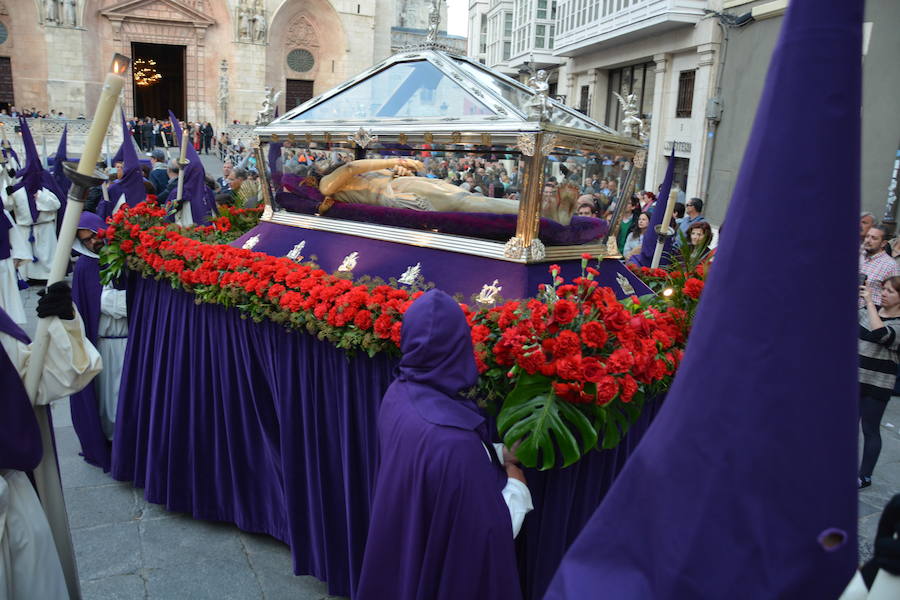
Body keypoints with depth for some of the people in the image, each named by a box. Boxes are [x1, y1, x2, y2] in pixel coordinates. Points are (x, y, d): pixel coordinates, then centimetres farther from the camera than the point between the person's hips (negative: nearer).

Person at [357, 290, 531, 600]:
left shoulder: (397, 394, -12)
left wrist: (496, 452, 3)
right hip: (444, 571, -6)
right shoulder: (455, 440, -36)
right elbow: (494, 529, -26)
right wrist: (513, 466, -12)